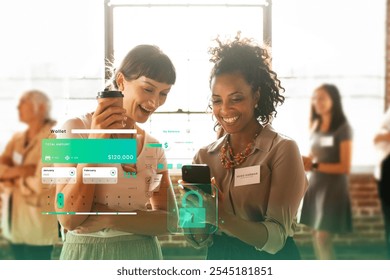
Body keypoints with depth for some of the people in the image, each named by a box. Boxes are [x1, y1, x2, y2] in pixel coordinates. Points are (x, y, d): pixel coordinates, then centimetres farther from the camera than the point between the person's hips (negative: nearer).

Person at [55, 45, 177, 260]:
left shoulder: (155, 148, 2)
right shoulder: (77, 129, -11)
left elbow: (169, 219, -4)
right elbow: (70, 219, -18)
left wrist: (109, 218, -18)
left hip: (143, 256, 4)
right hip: (87, 255, -3)